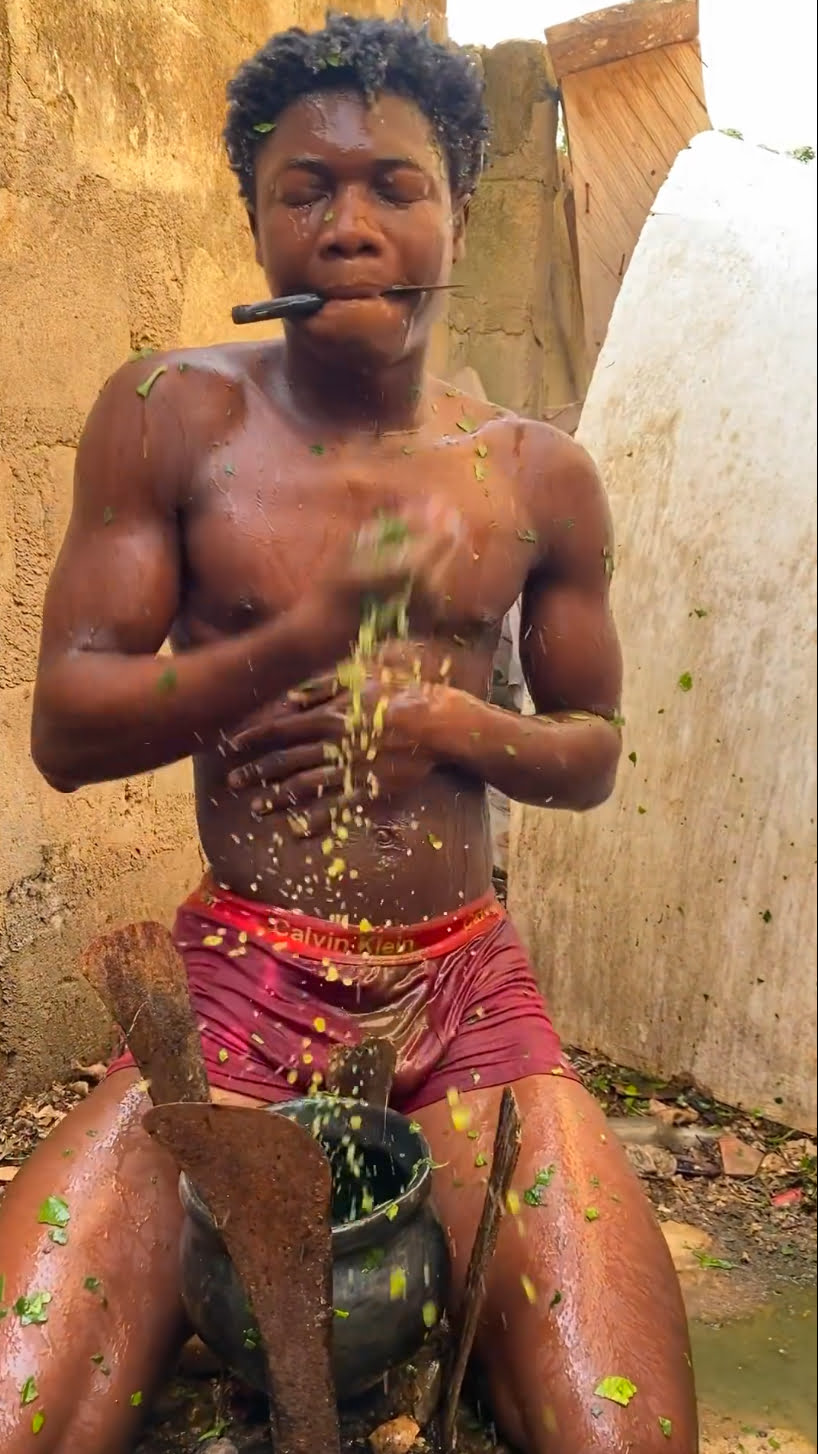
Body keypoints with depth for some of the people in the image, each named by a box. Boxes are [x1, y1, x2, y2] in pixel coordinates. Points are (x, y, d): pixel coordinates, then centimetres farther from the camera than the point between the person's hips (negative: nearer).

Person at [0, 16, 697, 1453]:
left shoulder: (537, 475, 5)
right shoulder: (169, 414, 0)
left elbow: (591, 752, 14)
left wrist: (453, 725, -8)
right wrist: (302, 640, -21)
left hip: (465, 985, 2)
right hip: (236, 974, -1)